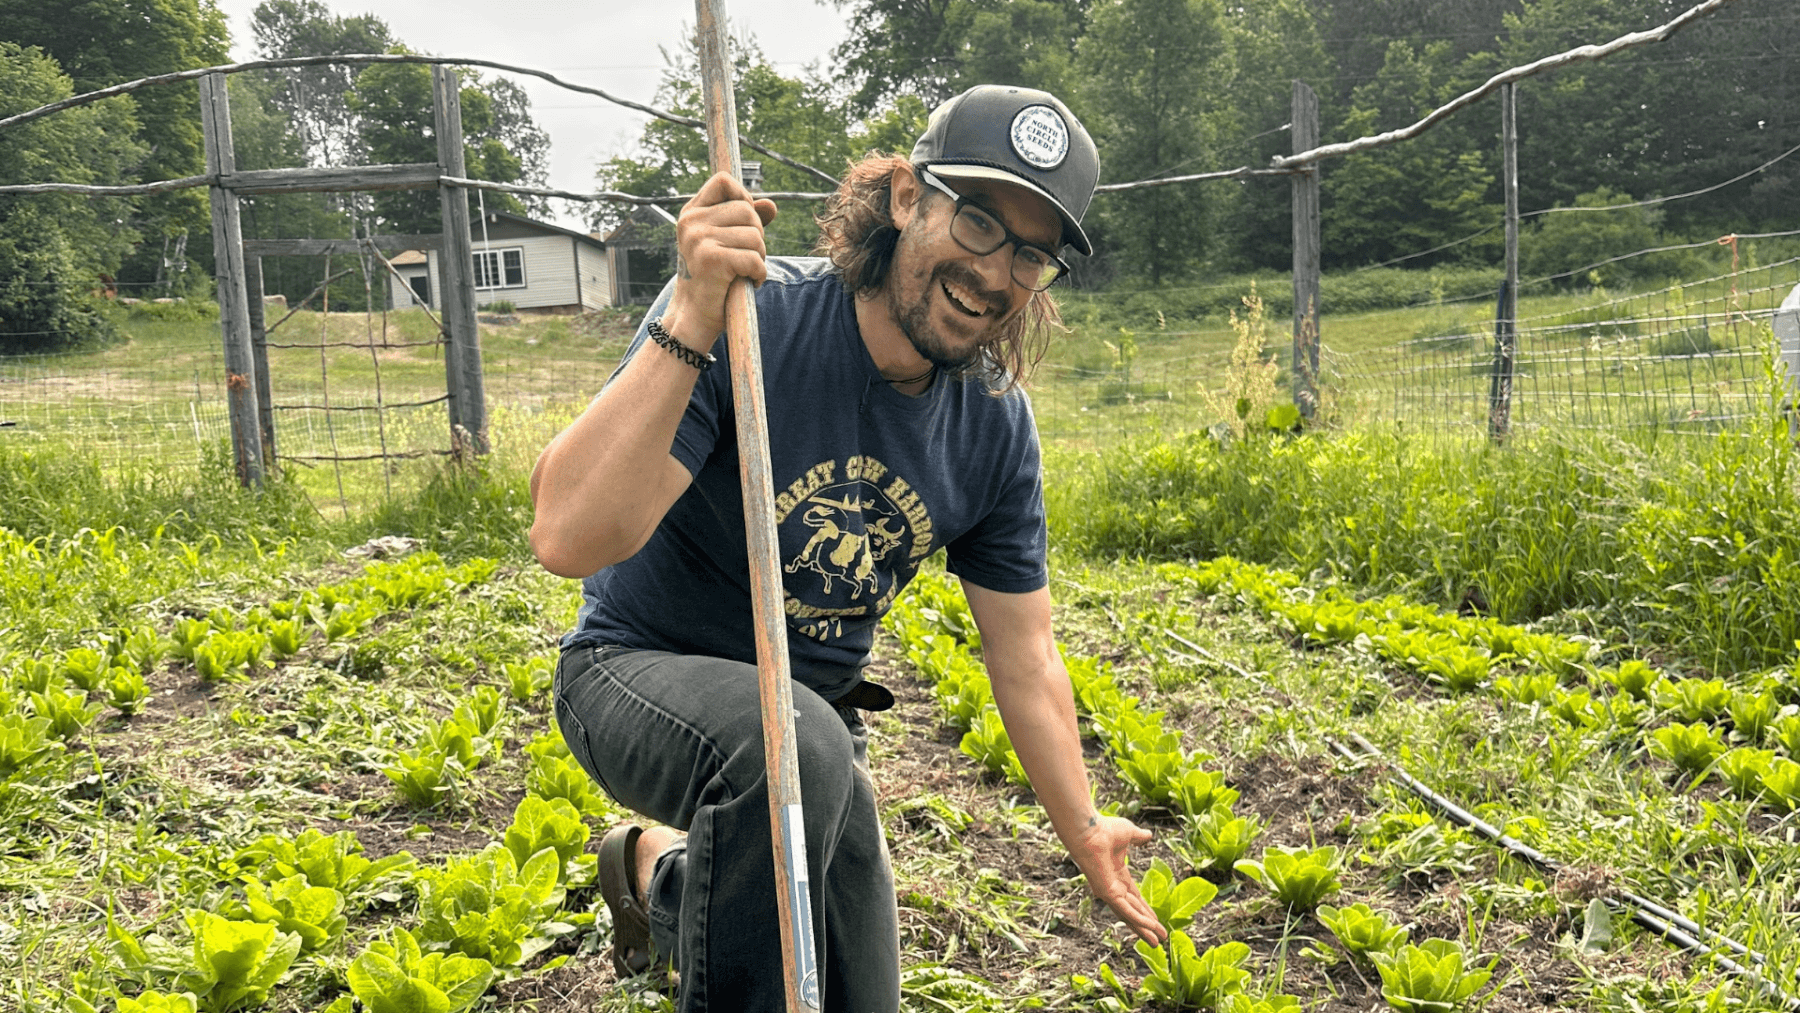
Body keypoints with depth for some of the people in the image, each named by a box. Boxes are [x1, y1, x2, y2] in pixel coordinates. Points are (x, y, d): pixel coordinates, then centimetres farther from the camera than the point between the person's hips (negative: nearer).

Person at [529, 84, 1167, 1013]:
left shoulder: (995, 427, -10)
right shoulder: (747, 318, -28)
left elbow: (1024, 660, 0)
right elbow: (569, 539, -39)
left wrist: (1084, 835, 4)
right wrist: (692, 326, -47)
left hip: (813, 712, 6)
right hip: (639, 671, -6)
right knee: (798, 748, -40)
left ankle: (660, 868, 39)